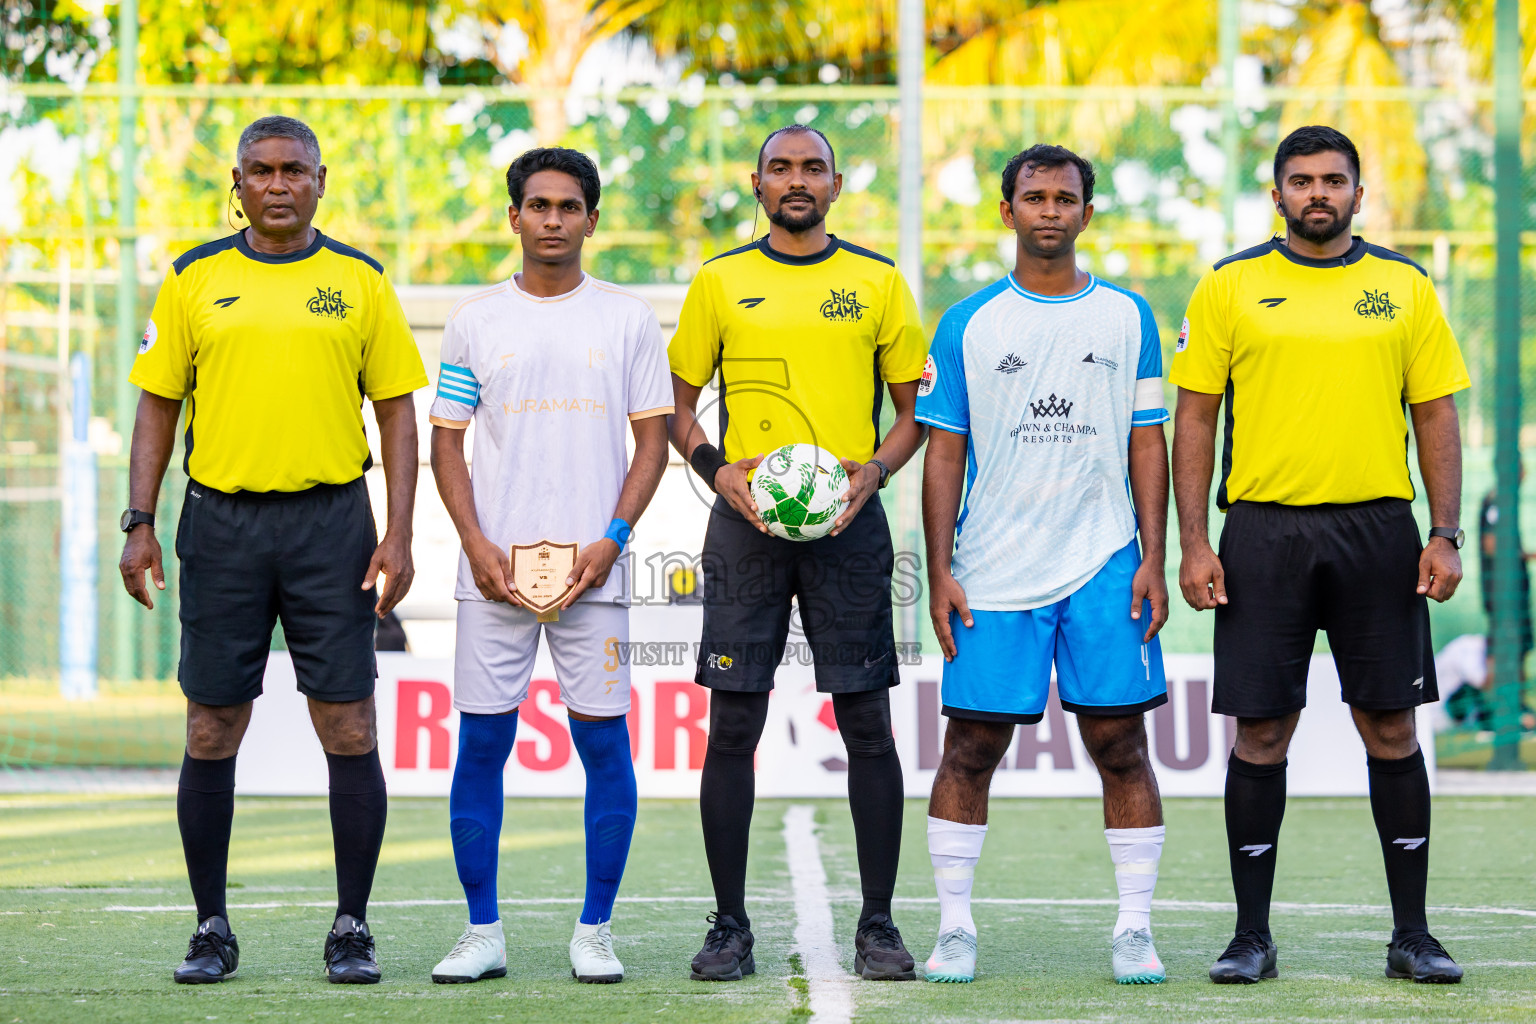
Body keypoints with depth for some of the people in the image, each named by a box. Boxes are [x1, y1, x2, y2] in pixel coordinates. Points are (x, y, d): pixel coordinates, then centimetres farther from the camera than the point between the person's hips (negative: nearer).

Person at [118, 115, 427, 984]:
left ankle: (353, 929, 6)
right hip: (221, 521, 1)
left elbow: (397, 412, 6)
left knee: (349, 728, -3)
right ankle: (212, 929, 13)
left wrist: (399, 535, -3)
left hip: (331, 520, -1)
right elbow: (159, 404, 10)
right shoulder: (195, 279, 7)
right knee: (211, 733, 3)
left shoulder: (360, 281, 5)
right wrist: (140, 522, 0)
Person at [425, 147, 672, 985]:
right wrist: (477, 544, -5)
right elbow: (446, 443, 9)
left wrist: (613, 539, -8)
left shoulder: (627, 319, 6)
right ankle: (482, 932, 8)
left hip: (592, 569, -1)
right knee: (481, 745, 0)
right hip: (494, 569, 1)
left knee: (603, 742, -1)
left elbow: (653, 441, 6)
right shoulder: (475, 321, 8)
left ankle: (594, 931, 8)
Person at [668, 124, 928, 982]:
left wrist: (871, 473, -8)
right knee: (733, 726, -2)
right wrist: (717, 470, -7)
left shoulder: (879, 282, 7)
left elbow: (915, 412, 10)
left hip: (849, 523, 0)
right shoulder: (720, 282, 8)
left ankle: (878, 924, 7)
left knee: (868, 725, -1)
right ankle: (730, 925, 6)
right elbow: (679, 404, 11)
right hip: (746, 522, 0)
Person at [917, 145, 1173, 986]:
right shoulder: (969, 324, 5)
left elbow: (1148, 444, 8)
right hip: (993, 571, 0)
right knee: (971, 747, 0)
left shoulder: (1127, 318, 8)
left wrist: (1153, 559, -1)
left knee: (1120, 743, -1)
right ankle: (954, 928, 8)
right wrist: (939, 572, -2)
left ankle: (1135, 930, 4)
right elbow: (943, 451, 5)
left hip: (1104, 568, 0)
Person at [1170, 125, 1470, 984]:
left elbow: (1436, 416, 8)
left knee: (1391, 727, 3)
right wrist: (1194, 542, -4)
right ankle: (1253, 936, 9)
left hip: (1378, 528, 1)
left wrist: (1446, 535, -2)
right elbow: (1195, 415, 4)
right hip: (1265, 531, -1)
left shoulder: (1405, 287, 7)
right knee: (1261, 732, 1)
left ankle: (1413, 935, 10)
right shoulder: (1230, 287, 4)